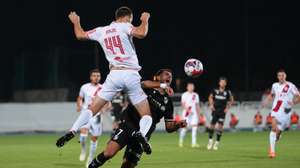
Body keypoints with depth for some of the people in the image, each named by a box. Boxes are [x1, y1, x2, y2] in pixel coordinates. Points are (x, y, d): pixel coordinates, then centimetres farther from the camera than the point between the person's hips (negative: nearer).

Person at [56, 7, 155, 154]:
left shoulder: (101, 31, 14)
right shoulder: (124, 27, 1)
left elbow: (80, 35, 28)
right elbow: (141, 33, -17)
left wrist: (76, 22, 47)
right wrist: (145, 20, 2)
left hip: (114, 75, 3)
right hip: (131, 75, -3)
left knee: (92, 109, 10)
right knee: (146, 116, 3)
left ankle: (72, 132, -4)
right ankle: (141, 133, -27)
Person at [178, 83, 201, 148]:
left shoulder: (196, 95, 14)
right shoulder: (184, 95, 0)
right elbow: (183, 104, -8)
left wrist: (198, 114, 15)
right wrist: (187, 109, -24)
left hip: (194, 113, 4)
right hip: (186, 113, -4)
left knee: (195, 127, -9)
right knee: (184, 127, -4)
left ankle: (194, 143, -9)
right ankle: (181, 142, 15)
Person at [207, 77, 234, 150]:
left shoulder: (227, 92, -2)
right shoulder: (215, 91, -1)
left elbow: (231, 100, 12)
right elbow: (210, 97, 16)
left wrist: (227, 108, 2)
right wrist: (211, 105, 3)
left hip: (222, 111, -1)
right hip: (215, 110, 1)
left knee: (220, 126, -6)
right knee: (212, 125, 0)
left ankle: (217, 142, 3)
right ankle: (210, 140, 18)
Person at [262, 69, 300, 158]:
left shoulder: (291, 86, -4)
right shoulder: (275, 85, 10)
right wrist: (267, 101, 10)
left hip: (285, 112, -1)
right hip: (275, 111, 1)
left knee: (278, 132, 4)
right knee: (274, 128, -21)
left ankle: (272, 147, 33)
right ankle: (272, 150, -22)